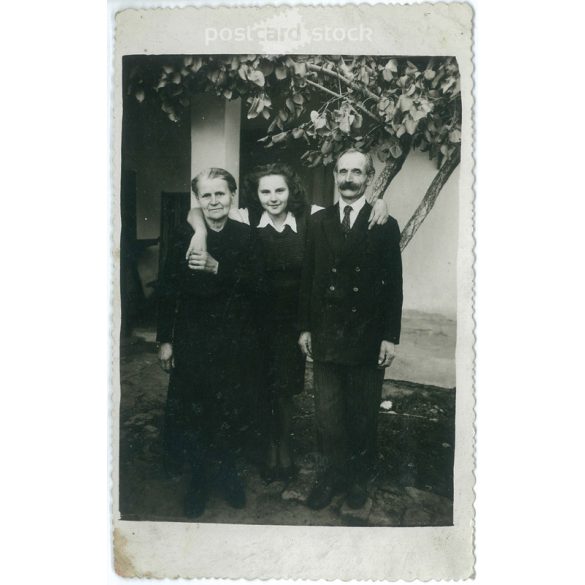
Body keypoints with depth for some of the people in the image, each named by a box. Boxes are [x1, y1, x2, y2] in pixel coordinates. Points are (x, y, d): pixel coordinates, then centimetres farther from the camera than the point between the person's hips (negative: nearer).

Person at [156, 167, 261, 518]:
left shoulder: (246, 236, 0)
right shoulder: (185, 237, 0)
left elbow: (254, 280, -12)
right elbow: (168, 291, 1)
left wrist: (217, 267, -26)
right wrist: (165, 339, 1)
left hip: (232, 341, 0)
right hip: (191, 341, 0)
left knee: (231, 410, 8)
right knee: (189, 410, 6)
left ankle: (226, 470, 30)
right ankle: (199, 476, 27)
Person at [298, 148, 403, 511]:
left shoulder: (385, 225, -2)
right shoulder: (319, 222, 5)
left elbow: (394, 286, -2)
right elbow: (309, 277, 6)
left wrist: (391, 336, -6)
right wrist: (305, 327, 5)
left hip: (368, 339, -2)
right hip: (325, 335, 2)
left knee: (364, 413, 12)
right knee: (328, 412, 10)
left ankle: (359, 477, 32)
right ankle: (333, 474, 29)